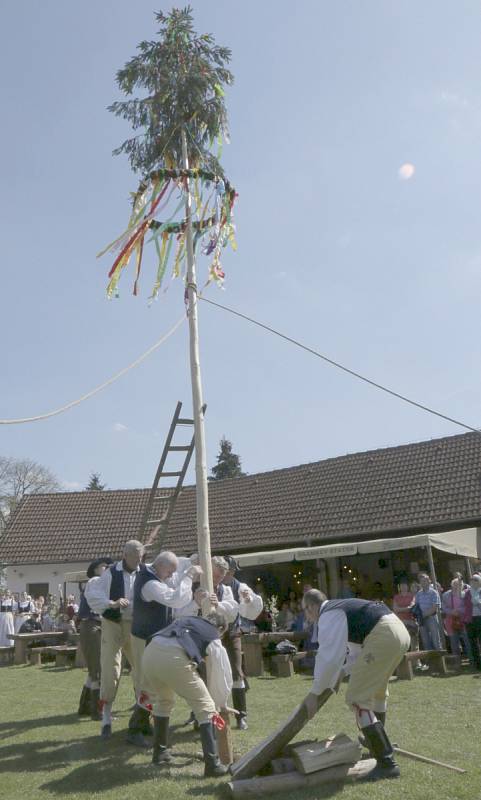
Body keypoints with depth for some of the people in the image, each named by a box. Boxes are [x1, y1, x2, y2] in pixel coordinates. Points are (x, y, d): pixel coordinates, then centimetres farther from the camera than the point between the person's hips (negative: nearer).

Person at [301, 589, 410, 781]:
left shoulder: (328, 616, -1)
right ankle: (376, 740, 50)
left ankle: (386, 763, -2)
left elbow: (328, 656, -7)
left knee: (357, 698, -3)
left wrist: (314, 693, 0)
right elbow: (358, 650, 32)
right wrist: (340, 673, 26)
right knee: (376, 687, 31)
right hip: (400, 631, 10)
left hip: (383, 637, -10)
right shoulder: (341, 608, 27)